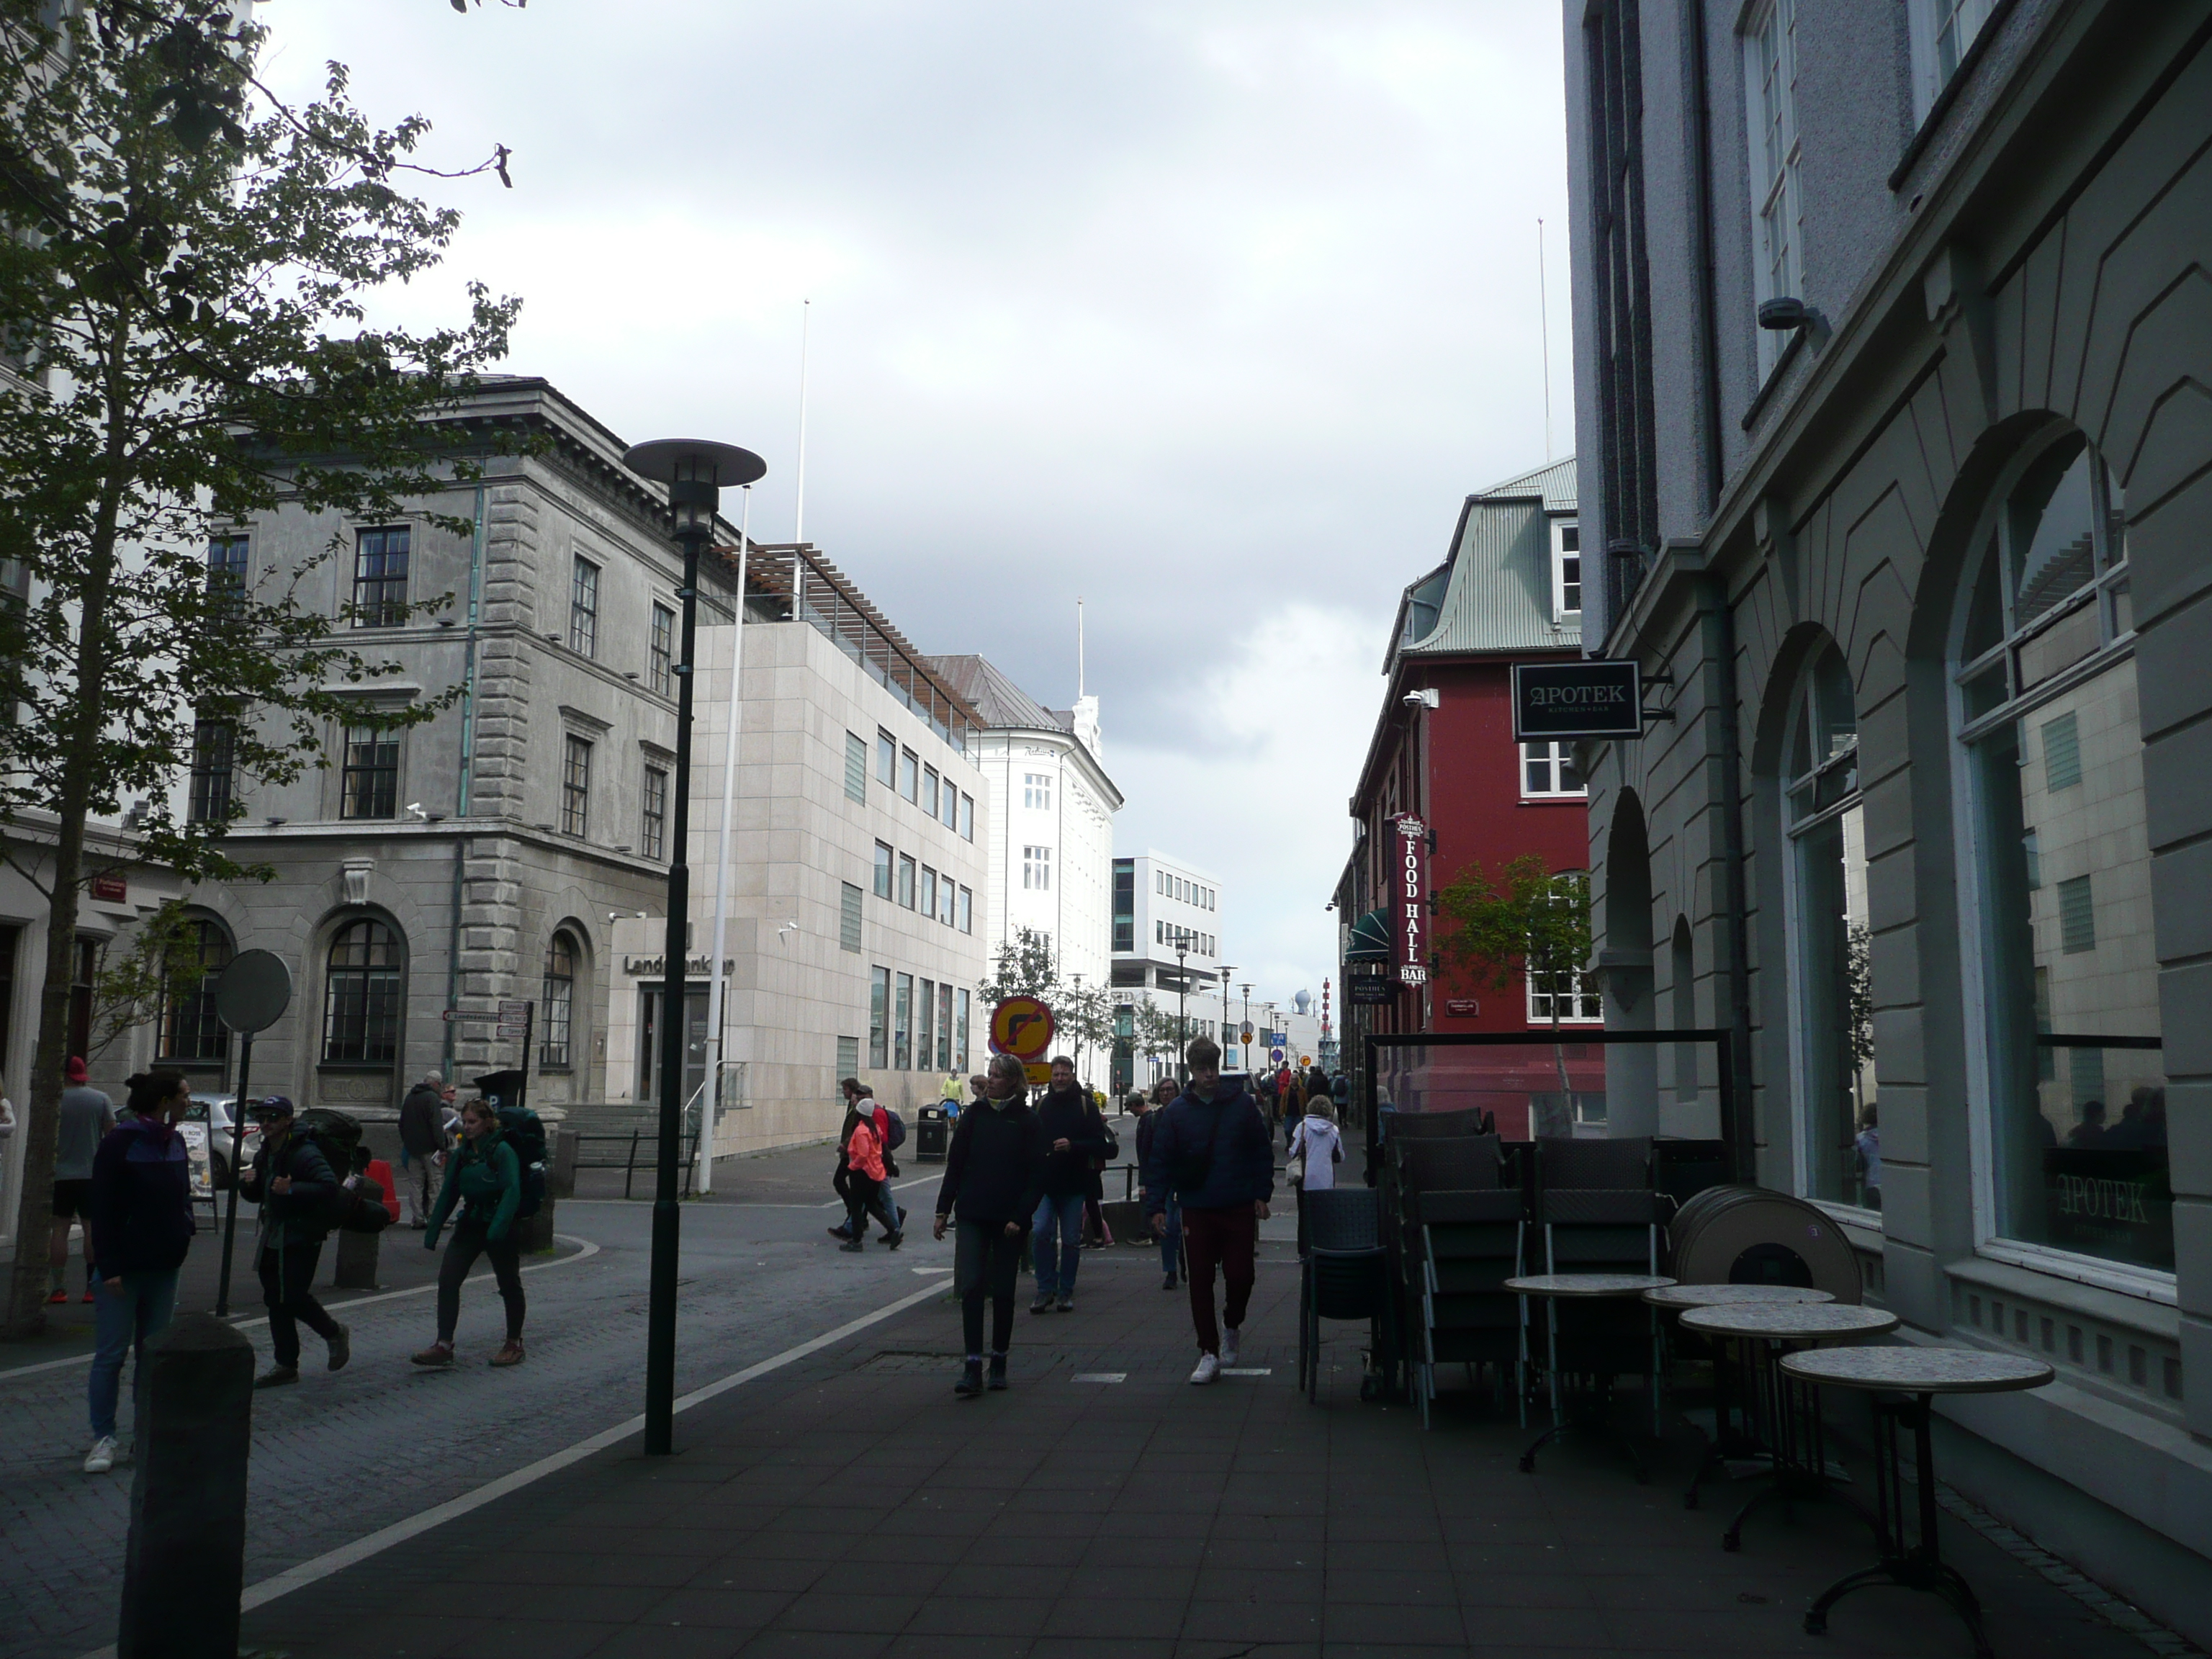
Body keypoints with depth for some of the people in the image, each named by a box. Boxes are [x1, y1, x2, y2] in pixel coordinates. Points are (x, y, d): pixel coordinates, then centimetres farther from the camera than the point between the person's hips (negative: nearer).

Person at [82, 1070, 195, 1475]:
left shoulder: (175, 1143, 8)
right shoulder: (121, 1142, -13)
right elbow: (102, 1209, -14)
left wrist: (185, 1231, 3)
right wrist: (109, 1267, -16)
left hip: (164, 1268, 7)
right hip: (124, 1269, -7)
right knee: (111, 1354, 0)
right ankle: (103, 1438, 8)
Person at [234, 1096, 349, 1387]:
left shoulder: (304, 1153, -17)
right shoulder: (263, 1155, 11)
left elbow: (330, 1186, -26)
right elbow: (255, 1196, 21)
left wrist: (292, 1189, -33)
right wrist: (247, 1184, -1)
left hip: (302, 1238, -8)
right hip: (274, 1238, 9)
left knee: (294, 1298, -9)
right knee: (276, 1301, 10)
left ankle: (334, 1333, 18)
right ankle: (285, 1365, 19)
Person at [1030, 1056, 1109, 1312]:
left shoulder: (1085, 1105, 1)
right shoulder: (1040, 1105, 8)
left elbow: (1100, 1145, -2)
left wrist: (1073, 1146, -17)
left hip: (1074, 1185, -1)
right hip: (1045, 1182, 1)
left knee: (1071, 1240, 4)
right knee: (1042, 1232, -10)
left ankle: (1066, 1292, 15)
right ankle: (1045, 1289, 1)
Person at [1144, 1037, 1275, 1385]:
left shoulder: (1241, 1104, -1)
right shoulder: (1176, 1112, -1)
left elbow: (1263, 1151, 5)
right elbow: (1159, 1161, -1)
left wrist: (1261, 1194, 0)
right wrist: (1156, 1206, -8)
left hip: (1240, 1208, 0)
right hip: (1197, 1209, 0)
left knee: (1240, 1277, 0)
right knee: (1201, 1281, 3)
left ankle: (1231, 1326, 30)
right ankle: (1209, 1352, 14)